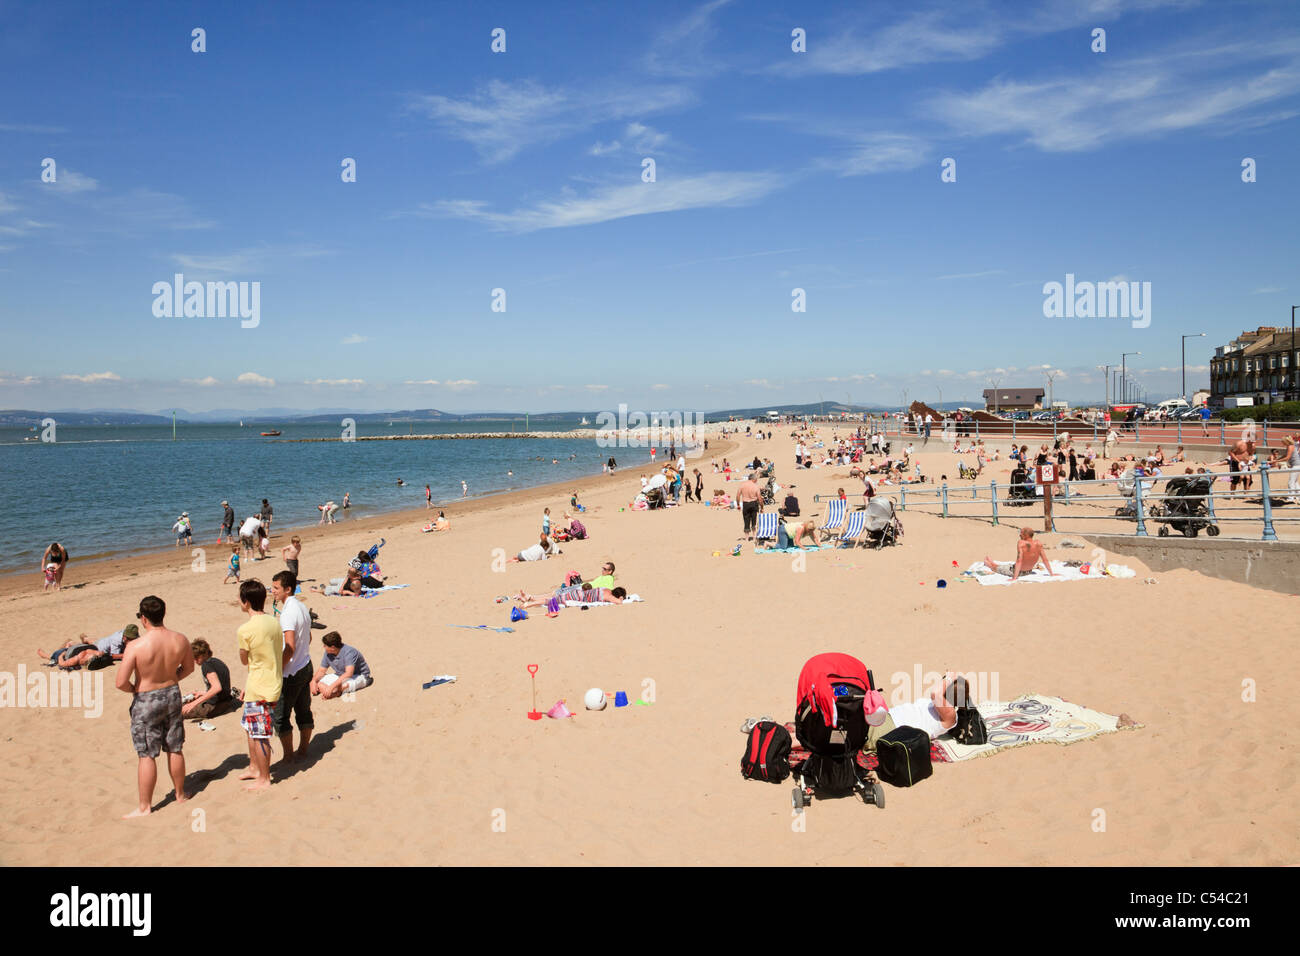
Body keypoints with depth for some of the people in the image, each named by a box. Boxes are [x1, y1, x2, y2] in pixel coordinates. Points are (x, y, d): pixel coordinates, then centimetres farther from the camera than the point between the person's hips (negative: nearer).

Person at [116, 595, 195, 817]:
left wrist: (135, 690, -1)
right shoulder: (179, 640, -8)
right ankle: (180, 794, 34)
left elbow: (121, 682, -21)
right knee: (175, 749, 19)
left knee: (146, 756, 5)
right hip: (172, 695, 5)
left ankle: (144, 807, 15)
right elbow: (188, 667, 8)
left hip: (146, 701, -5)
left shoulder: (136, 646, -23)